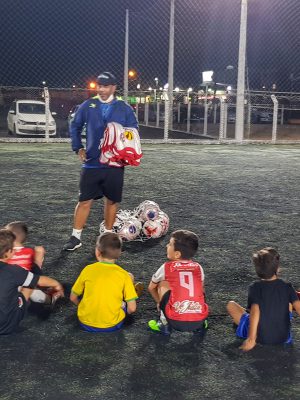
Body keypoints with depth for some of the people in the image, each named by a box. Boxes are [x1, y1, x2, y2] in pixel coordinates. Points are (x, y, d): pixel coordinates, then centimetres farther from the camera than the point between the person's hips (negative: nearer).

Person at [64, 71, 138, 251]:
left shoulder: (125, 109, 0)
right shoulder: (88, 106, 1)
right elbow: (75, 127, 12)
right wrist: (78, 148, 3)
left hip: (115, 165, 1)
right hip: (91, 164, 0)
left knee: (112, 201, 10)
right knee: (85, 201, 0)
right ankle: (76, 237, 9)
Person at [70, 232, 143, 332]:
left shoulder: (88, 270, -6)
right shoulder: (124, 275, -8)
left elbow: (73, 298, 3)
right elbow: (132, 308, -9)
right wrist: (124, 313, 13)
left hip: (85, 323, 1)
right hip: (112, 325, -1)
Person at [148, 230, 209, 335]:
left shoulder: (166, 267, 7)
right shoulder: (198, 267, 12)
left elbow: (151, 287, 25)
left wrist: (160, 302, 42)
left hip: (176, 322, -3)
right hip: (199, 321, 3)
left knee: (162, 284, 15)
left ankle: (164, 324, 17)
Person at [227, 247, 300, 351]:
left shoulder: (255, 288, -16)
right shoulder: (287, 287, -10)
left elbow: (255, 312, -27)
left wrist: (251, 339, -28)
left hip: (260, 337, -1)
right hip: (284, 337, 1)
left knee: (231, 305, 11)